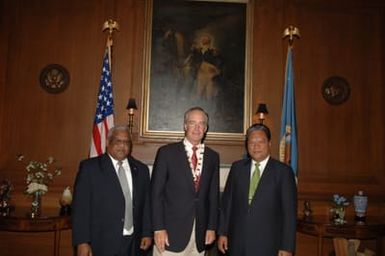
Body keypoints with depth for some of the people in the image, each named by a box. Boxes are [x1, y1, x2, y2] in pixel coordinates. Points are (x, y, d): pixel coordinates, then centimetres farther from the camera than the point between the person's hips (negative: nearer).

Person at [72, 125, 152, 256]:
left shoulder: (141, 169, 9)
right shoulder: (89, 167, -3)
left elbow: (146, 205, 11)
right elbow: (81, 207, -6)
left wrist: (147, 233, 5)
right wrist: (82, 242, -11)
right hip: (102, 244, -3)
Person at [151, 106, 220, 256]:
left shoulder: (213, 157, 9)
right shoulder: (167, 152, -2)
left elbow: (213, 195, 11)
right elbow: (156, 193, -4)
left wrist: (212, 227, 6)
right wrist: (158, 228, -9)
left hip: (200, 235, 3)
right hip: (171, 232, -3)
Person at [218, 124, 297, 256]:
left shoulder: (283, 171, -3)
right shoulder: (237, 167, 6)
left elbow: (289, 211, -4)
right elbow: (227, 202, 9)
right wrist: (222, 233, 5)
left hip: (267, 245, -2)